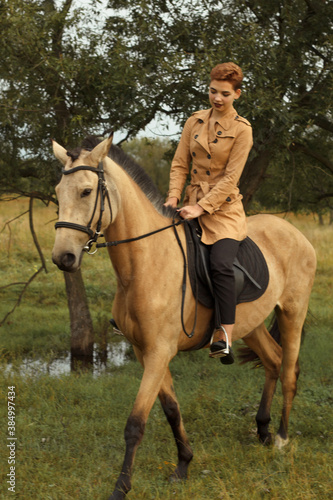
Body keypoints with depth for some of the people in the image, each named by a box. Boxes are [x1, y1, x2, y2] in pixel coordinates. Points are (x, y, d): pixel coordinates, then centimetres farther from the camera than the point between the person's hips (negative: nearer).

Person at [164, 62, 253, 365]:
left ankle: (225, 338, -28)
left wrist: (201, 207, -18)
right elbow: (180, 163, 9)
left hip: (223, 206, -5)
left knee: (221, 264, -25)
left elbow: (230, 177, -11)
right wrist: (174, 195, -7)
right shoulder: (195, 121, 8)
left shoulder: (242, 130, -6)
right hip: (193, 200, 5)